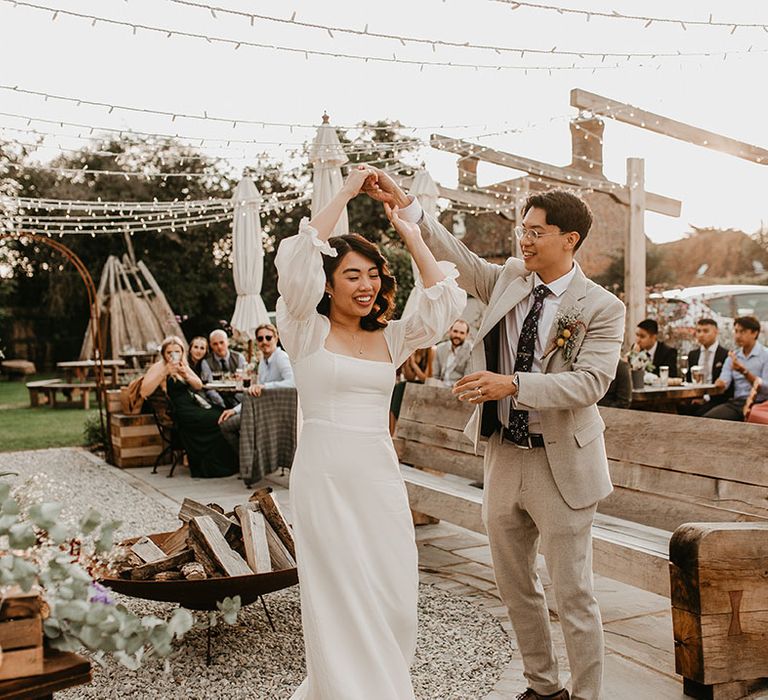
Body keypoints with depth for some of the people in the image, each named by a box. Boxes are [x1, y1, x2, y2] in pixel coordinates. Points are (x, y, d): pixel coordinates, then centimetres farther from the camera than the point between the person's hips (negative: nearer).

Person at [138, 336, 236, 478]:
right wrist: (164, 373, -22)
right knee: (218, 422, -20)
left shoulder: (183, 365, 17)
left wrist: (185, 374, -11)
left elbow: (199, 385, 8)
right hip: (182, 412, -7)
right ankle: (213, 468, -2)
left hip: (195, 405, 7)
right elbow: (144, 392, -17)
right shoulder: (159, 367, -4)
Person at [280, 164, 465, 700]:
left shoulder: (390, 338, 9)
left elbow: (445, 300, 1)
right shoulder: (307, 331, -3)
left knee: (394, 600, 10)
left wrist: (408, 231, 2)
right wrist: (346, 193, -12)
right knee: (342, 603, 3)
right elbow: (296, 259, -17)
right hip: (324, 479, -4)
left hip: (381, 479, 5)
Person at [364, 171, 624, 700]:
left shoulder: (602, 308, -11)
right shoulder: (508, 280, 5)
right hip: (504, 455, 6)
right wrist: (406, 206, -3)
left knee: (573, 595, 4)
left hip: (561, 465, -6)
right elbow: (459, 258, 7)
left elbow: (590, 382, -21)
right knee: (515, 586, 18)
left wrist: (512, 384, -31)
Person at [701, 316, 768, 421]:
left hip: (757, 404, -3)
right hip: (736, 403, 3)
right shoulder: (732, 357, 16)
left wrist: (744, 372, -22)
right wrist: (721, 383, -21)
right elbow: (723, 382, 4)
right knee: (706, 418, -24)